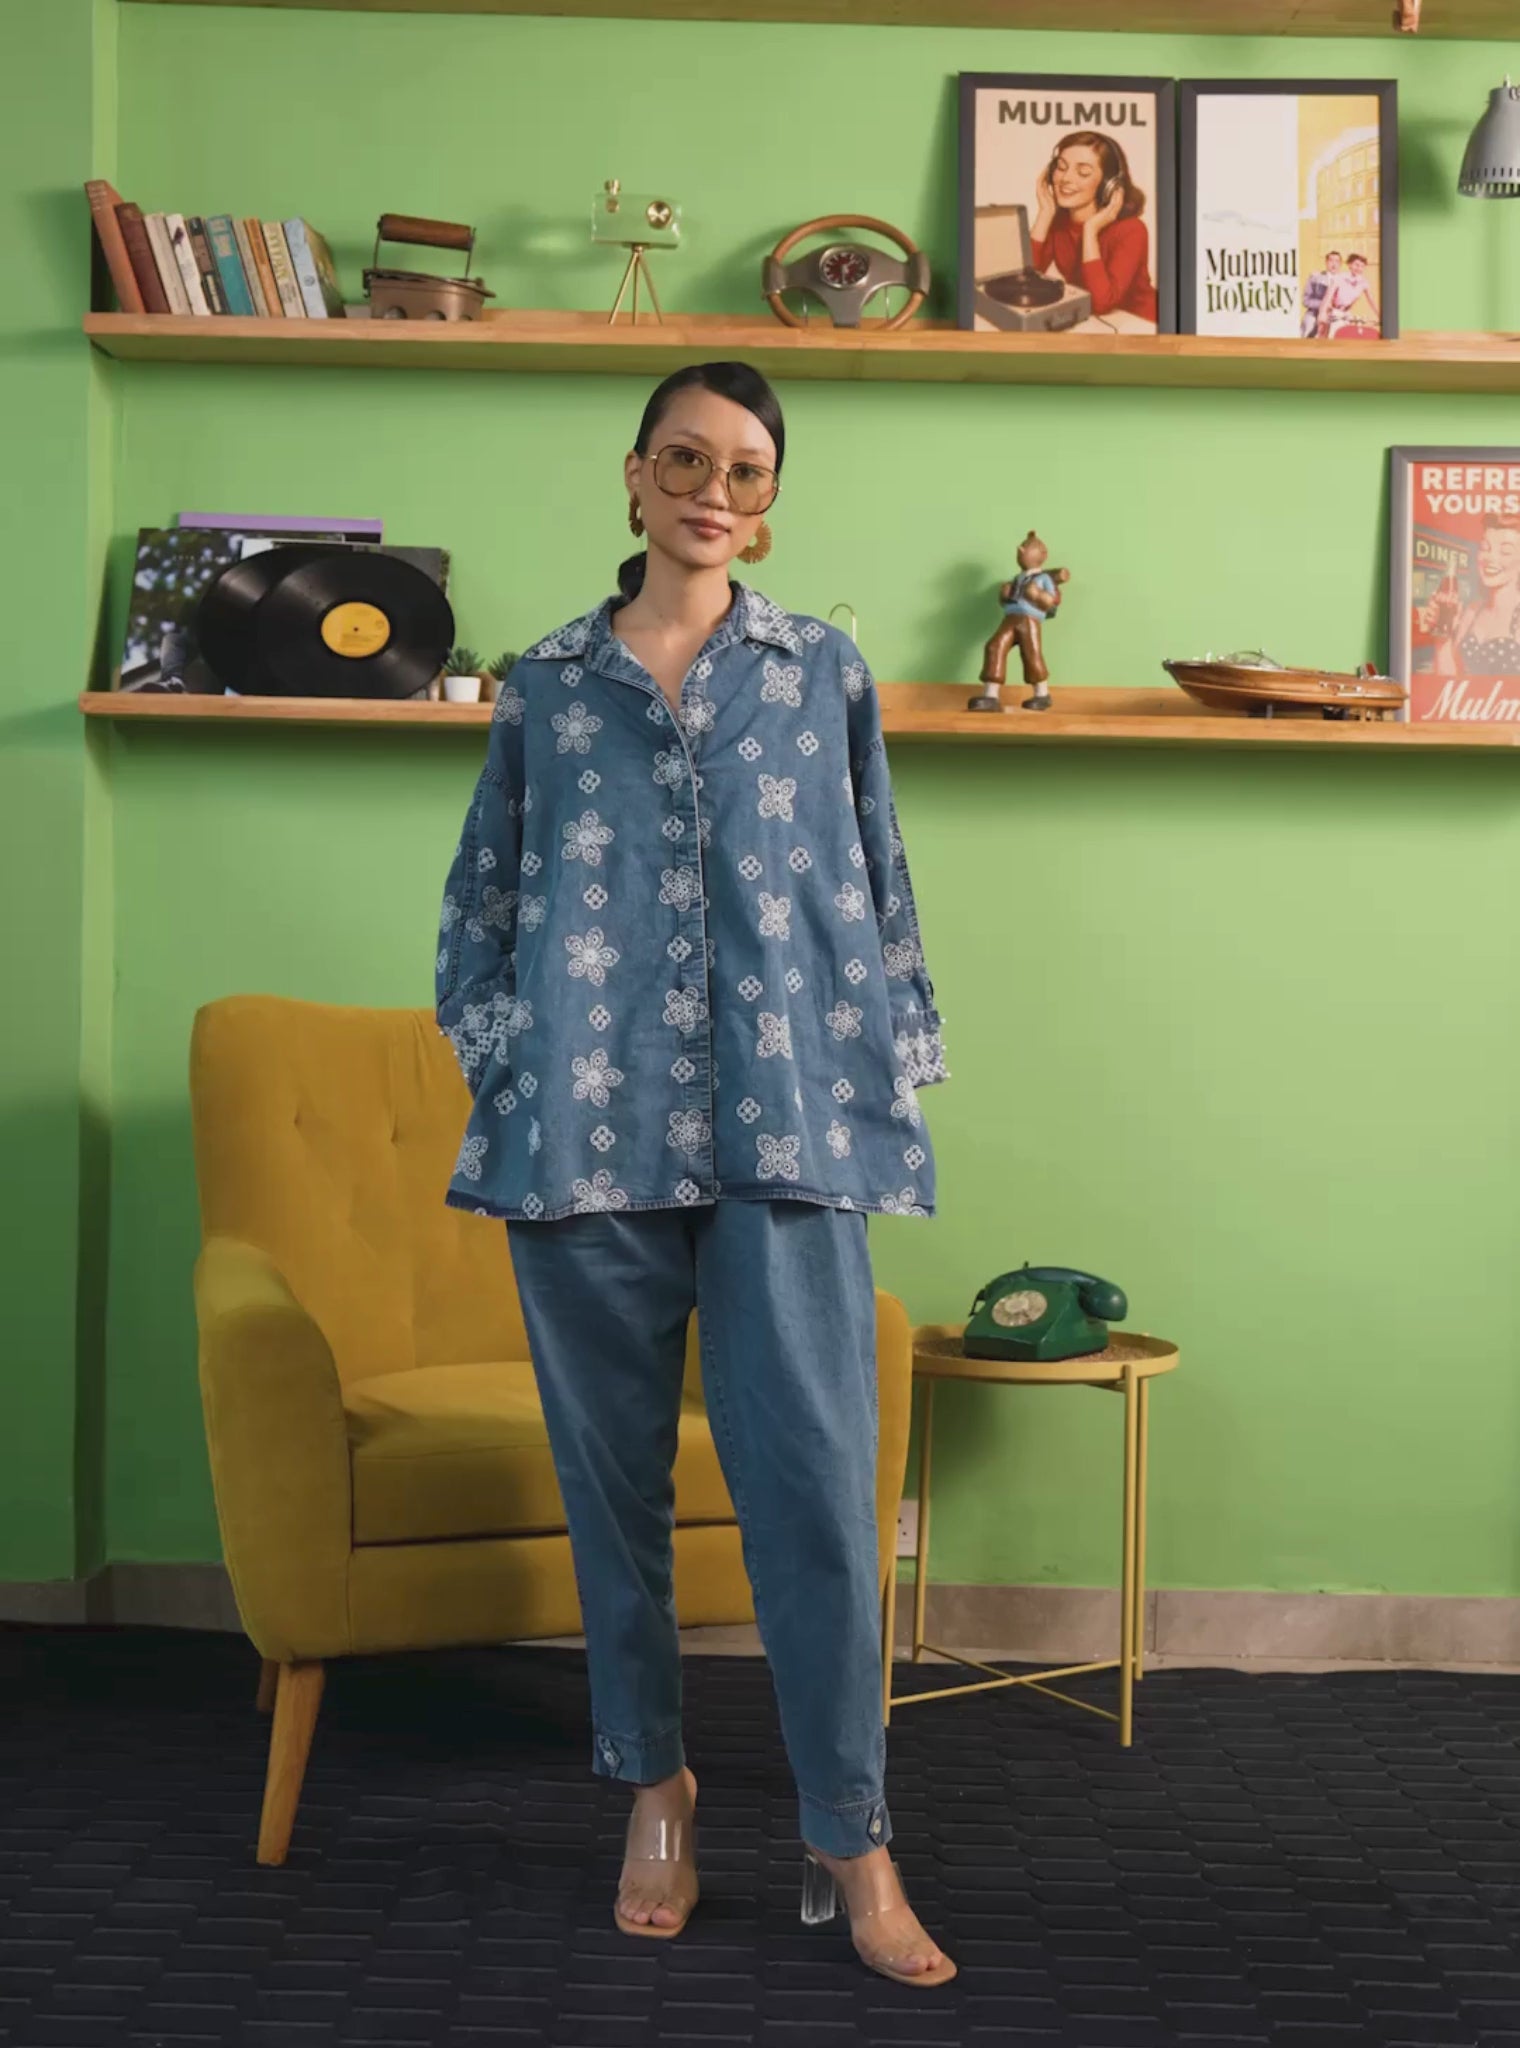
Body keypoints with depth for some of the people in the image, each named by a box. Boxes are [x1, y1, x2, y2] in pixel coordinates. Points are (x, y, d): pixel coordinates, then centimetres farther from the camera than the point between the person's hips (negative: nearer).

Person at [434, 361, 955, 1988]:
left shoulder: (824, 674, 10)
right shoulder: (546, 686, 11)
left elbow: (879, 887, 12)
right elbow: (482, 894, 15)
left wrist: (891, 1072, 6)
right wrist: (501, 1059, 3)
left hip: (784, 1131, -1)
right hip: (588, 1129, 1)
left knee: (815, 1482, -5)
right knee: (613, 1474, 8)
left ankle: (849, 1837, 5)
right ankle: (654, 1782, 25)